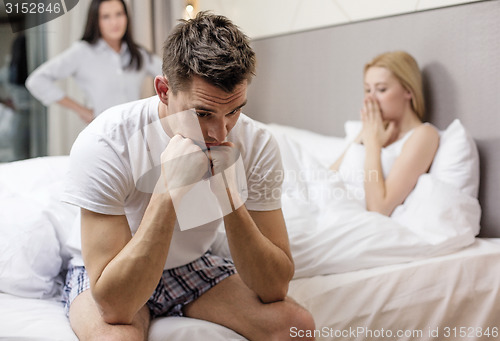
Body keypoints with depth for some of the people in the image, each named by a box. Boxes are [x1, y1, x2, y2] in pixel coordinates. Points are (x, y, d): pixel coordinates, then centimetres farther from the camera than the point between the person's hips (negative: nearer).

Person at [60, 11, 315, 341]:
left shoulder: (257, 144, -20)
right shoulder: (105, 143, -30)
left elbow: (275, 288, -22)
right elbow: (114, 306, -35)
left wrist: (230, 198, -36)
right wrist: (169, 191, -43)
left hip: (194, 265, 3)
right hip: (110, 275, -2)